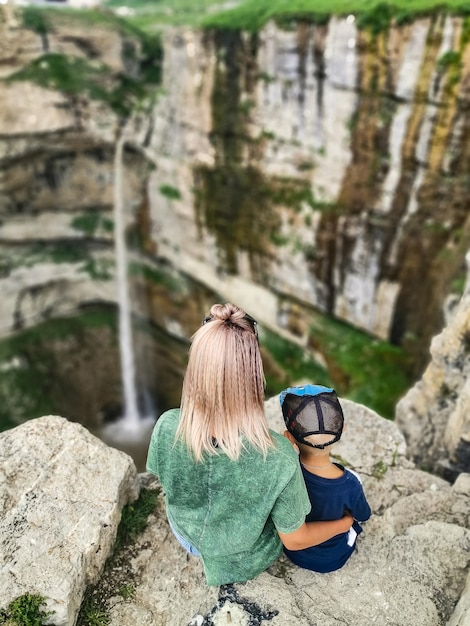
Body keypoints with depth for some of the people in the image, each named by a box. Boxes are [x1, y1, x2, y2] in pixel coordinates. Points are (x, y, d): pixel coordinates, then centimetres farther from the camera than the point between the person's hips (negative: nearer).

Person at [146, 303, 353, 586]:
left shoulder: (166, 426, -32)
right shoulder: (277, 457, -41)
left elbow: (168, 481, -9)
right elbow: (295, 540, -22)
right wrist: (345, 523, -3)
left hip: (188, 538, 2)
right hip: (247, 560, -2)